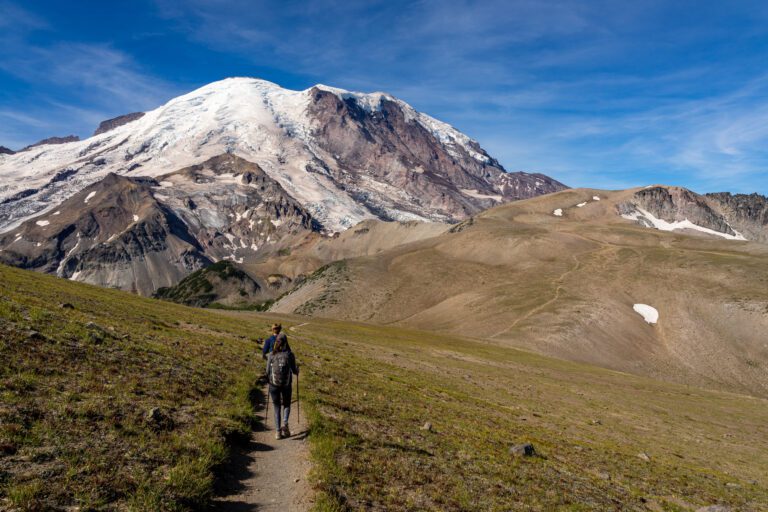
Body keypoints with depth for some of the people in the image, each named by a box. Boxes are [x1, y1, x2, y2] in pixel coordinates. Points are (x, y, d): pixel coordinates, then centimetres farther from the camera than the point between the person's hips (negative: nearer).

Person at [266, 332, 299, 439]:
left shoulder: (271, 355, -6)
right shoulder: (290, 355, -8)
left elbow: (268, 371, -2)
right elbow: (294, 370, -4)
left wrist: (269, 380, 18)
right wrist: (297, 370, 19)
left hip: (274, 384, 0)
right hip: (287, 385, 0)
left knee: (277, 407, 15)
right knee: (286, 405, 20)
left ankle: (278, 431, 9)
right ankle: (285, 423, -5)